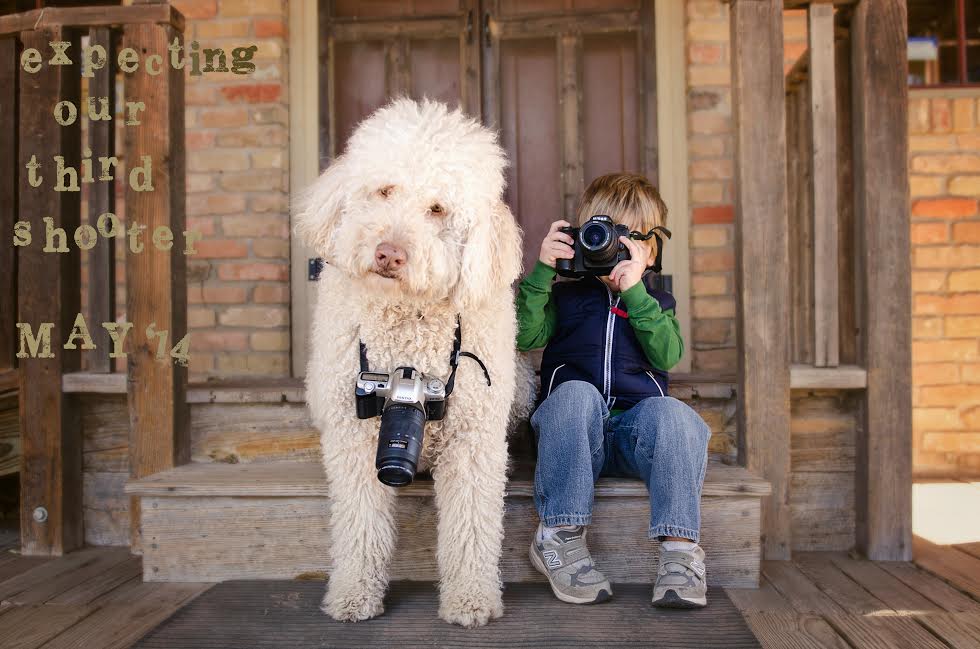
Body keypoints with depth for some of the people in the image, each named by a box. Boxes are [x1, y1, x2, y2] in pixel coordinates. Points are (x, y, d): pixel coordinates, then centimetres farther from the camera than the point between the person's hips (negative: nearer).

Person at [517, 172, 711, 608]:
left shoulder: (657, 302, 18)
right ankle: (559, 536, -28)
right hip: (569, 435, -1)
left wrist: (634, 292, -12)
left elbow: (667, 357, -4)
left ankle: (679, 547, -29)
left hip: (634, 429, 1)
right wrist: (542, 271, -12)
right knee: (575, 393, -34)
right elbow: (525, 336, -5)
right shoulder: (565, 294, 15)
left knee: (673, 413, -31)